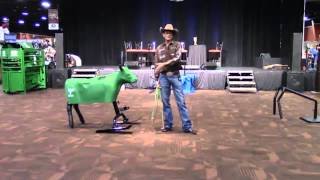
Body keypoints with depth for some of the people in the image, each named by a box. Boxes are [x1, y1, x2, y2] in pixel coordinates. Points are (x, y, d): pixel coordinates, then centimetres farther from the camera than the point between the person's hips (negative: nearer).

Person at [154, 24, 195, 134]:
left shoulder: (177, 45, 2)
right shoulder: (159, 48, 9)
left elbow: (177, 58, -15)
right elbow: (156, 65, 10)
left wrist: (164, 64, -18)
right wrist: (157, 78, 6)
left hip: (175, 76, -2)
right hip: (164, 77, 2)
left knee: (181, 102, -2)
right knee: (165, 102, 7)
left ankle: (187, 126, 1)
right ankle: (168, 125, 18)